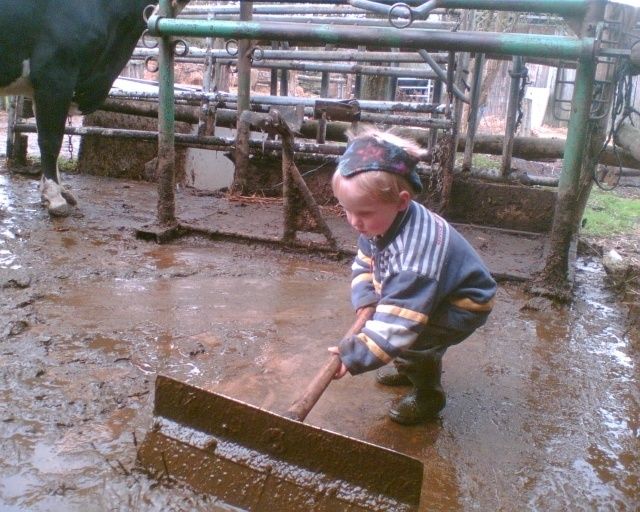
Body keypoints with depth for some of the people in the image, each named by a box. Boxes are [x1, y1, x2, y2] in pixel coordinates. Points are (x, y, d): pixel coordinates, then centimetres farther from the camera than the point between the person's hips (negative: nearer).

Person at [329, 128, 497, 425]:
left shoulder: (413, 255, -43)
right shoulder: (382, 221, -16)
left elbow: (396, 326, -43)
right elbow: (363, 265, -1)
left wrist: (354, 356, -39)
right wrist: (366, 301, -18)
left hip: (464, 305, -8)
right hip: (425, 293, 9)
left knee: (414, 340, -24)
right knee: (376, 318, 5)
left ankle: (428, 398, 6)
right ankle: (409, 367, 30)